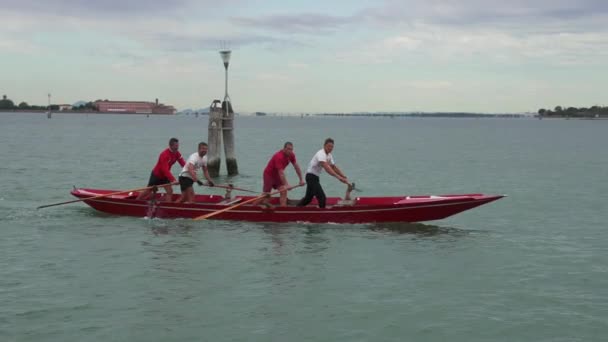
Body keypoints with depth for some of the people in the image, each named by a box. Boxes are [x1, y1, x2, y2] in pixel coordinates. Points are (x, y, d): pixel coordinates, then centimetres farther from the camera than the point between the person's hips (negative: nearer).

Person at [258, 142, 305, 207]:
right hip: (269, 174, -7)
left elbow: (297, 167, 0)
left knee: (284, 191, -7)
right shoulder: (279, 156, -33)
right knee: (266, 194, -3)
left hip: (277, 175, 7)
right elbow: (281, 173, -36)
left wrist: (301, 179, -3)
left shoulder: (291, 155, -9)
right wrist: (286, 185, -39)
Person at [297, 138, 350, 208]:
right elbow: (327, 168, -36)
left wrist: (344, 177, -2)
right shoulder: (321, 154, -23)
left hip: (315, 177, 10)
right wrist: (338, 177, -43)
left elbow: (334, 167, 11)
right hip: (311, 176, -10)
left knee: (308, 197, 20)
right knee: (321, 197, -16)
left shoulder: (329, 156, 9)